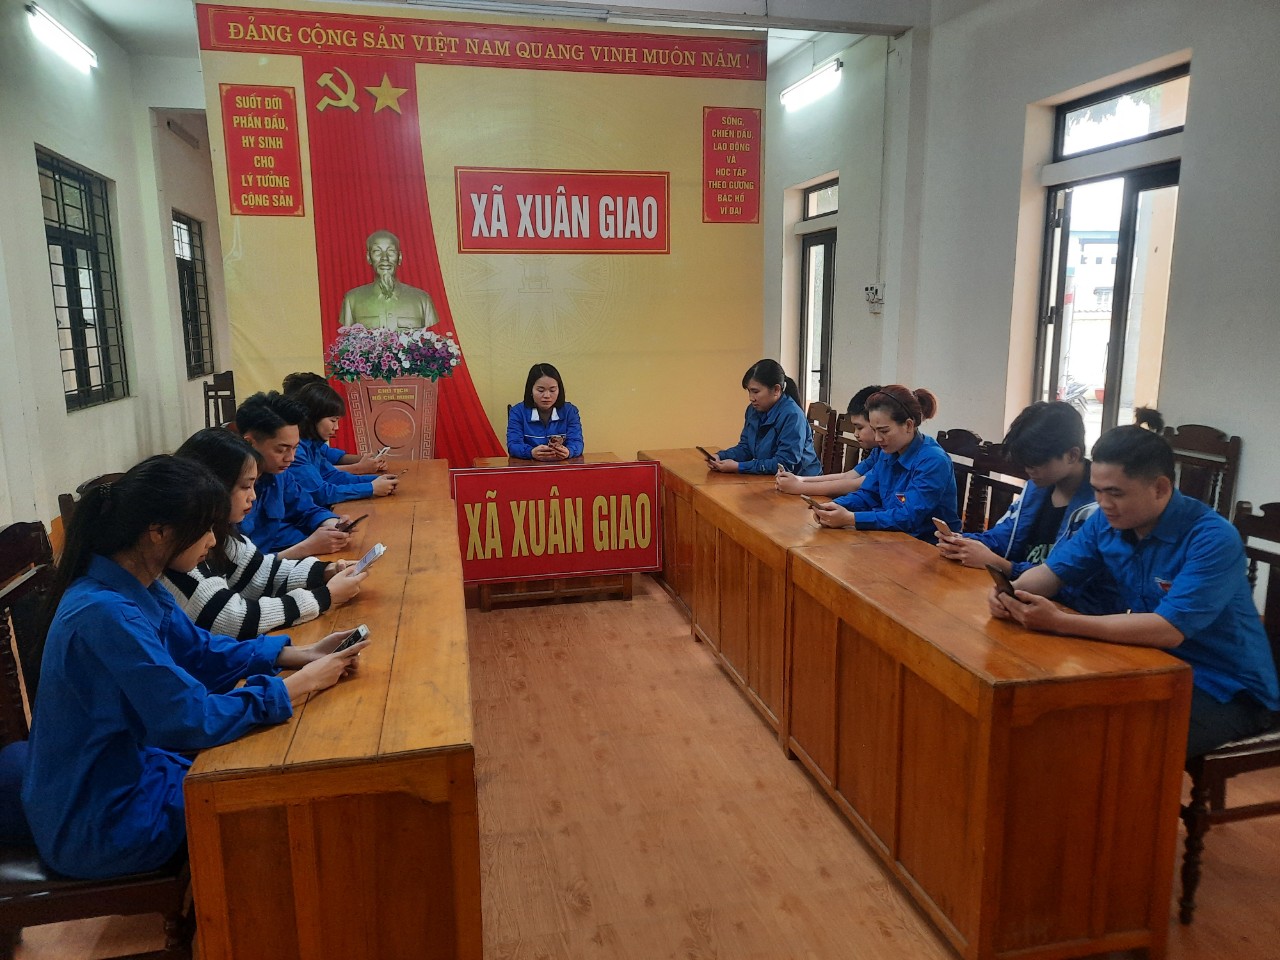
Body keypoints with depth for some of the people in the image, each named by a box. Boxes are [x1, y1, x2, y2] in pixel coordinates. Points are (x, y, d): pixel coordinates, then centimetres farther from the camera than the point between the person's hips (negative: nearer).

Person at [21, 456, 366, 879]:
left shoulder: (136, 589, -3)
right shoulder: (105, 613, -31)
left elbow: (200, 650, 9)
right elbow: (195, 721, -30)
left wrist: (301, 654, -2)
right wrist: (303, 683, -20)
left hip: (127, 762, 8)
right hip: (96, 824, -8)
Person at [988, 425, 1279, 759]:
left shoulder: (1213, 539, -25)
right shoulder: (1108, 520, -4)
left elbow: (1169, 630, -35)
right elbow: (1052, 570, 4)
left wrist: (1059, 621, -40)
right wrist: (1013, 592, -20)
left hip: (1228, 689, -6)